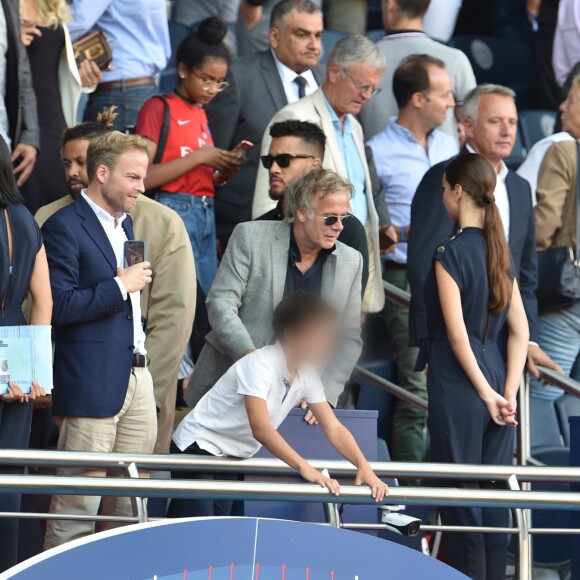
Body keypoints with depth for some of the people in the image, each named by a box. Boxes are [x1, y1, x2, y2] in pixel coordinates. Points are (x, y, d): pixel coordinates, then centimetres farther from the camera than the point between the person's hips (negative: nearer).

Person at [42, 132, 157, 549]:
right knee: (78, 506, -7)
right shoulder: (64, 227, -9)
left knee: (131, 507, 7)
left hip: (137, 378, 8)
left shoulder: (124, 224, 19)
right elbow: (58, 307, -16)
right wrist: (120, 286, -13)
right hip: (92, 384, -8)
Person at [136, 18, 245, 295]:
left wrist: (225, 170, 1)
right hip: (175, 211, -8)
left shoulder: (201, 114, 16)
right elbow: (142, 177, -15)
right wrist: (198, 157, -14)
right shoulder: (158, 108, -5)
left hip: (206, 217, 8)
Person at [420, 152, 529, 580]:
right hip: (494, 370, 7)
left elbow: (457, 335, -15)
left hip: (458, 384, -7)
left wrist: (486, 393, -9)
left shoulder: (451, 254, -11)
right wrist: (509, 391, 2)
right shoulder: (499, 251, 9)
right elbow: (520, 332, 7)